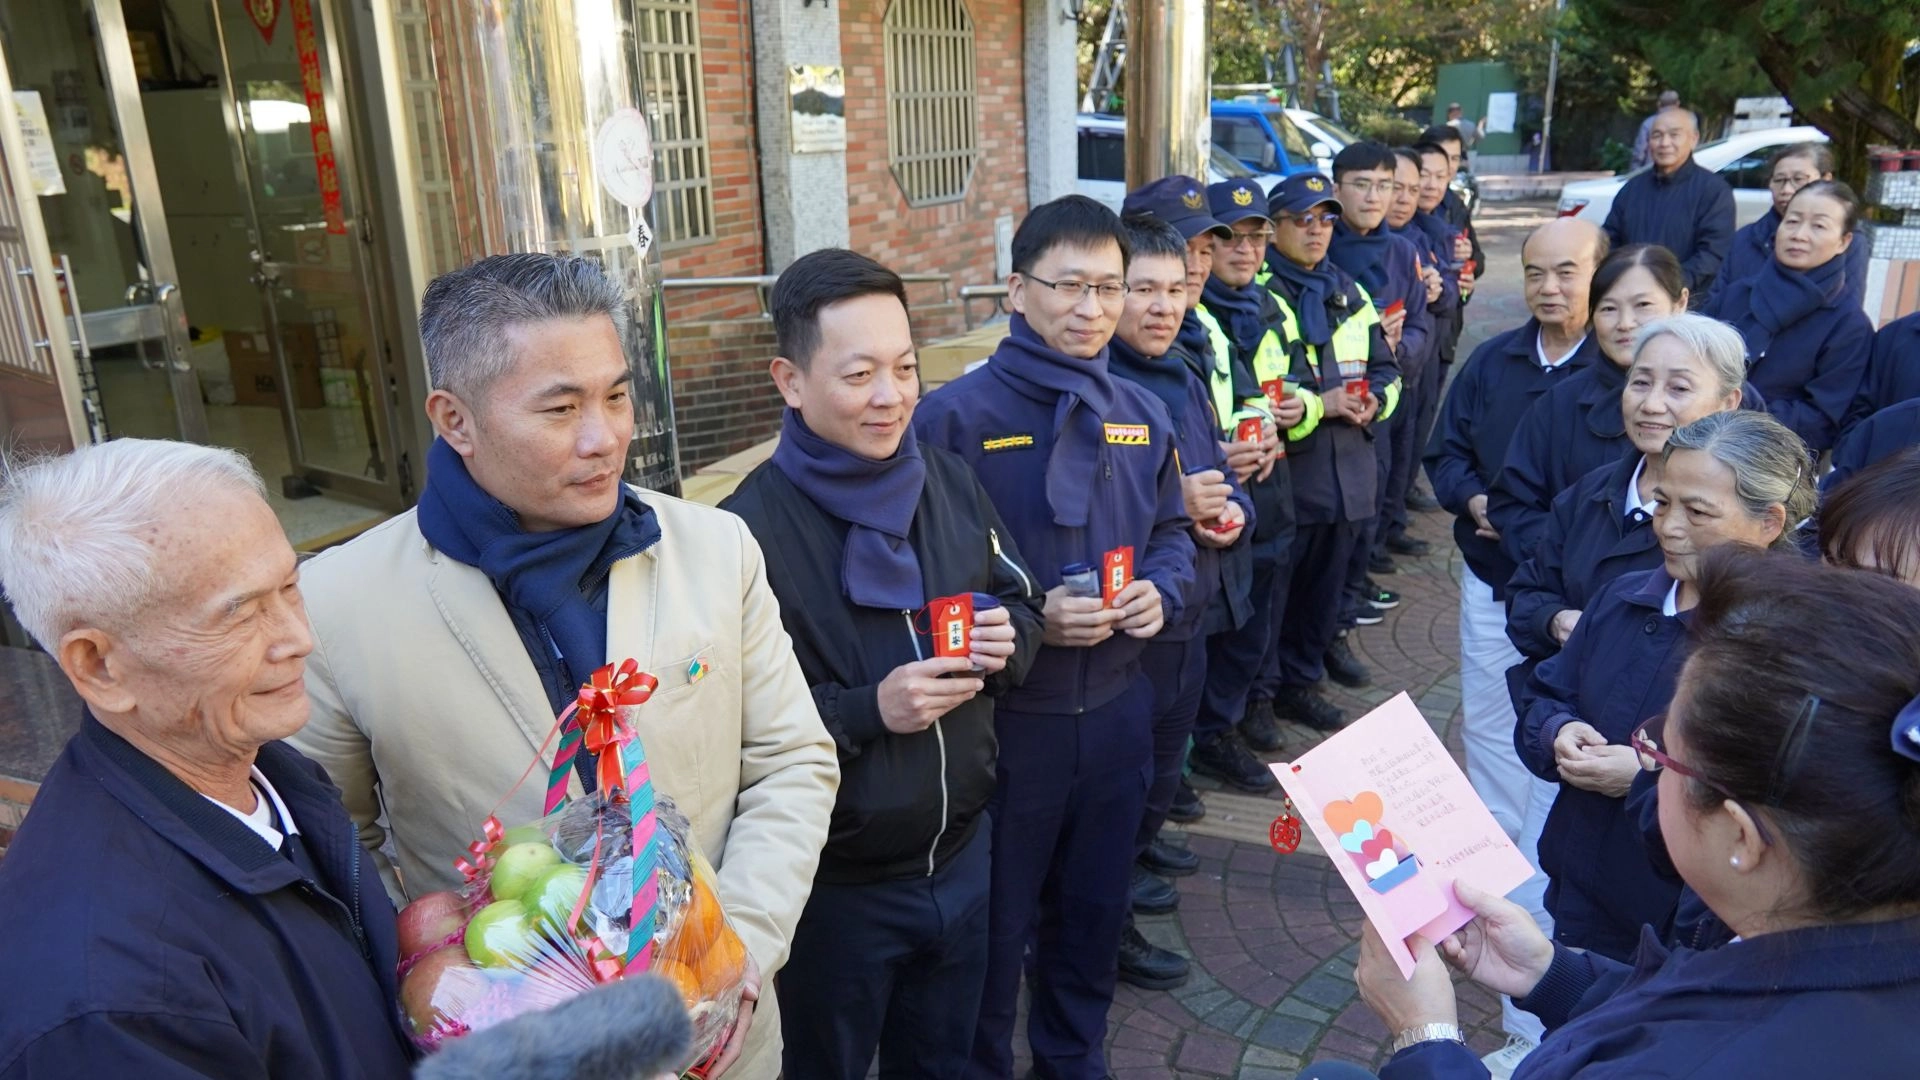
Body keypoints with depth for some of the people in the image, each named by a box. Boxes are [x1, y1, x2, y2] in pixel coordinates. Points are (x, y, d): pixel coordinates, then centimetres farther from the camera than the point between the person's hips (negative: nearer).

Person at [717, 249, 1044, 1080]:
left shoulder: (952, 483, -1)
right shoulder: (748, 531, -21)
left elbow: (1022, 605, 11)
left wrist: (1007, 639, -11)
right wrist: (869, 709, -28)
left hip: (961, 854, 6)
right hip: (835, 882, -5)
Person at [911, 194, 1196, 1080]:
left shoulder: (1141, 414, 5)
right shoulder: (956, 416, -15)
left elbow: (1172, 532, 14)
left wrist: (1159, 591, -8)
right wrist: (1026, 618, -24)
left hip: (1116, 707, 6)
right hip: (1004, 718, -5)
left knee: (1095, 907, 23)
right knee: (995, 924, 13)